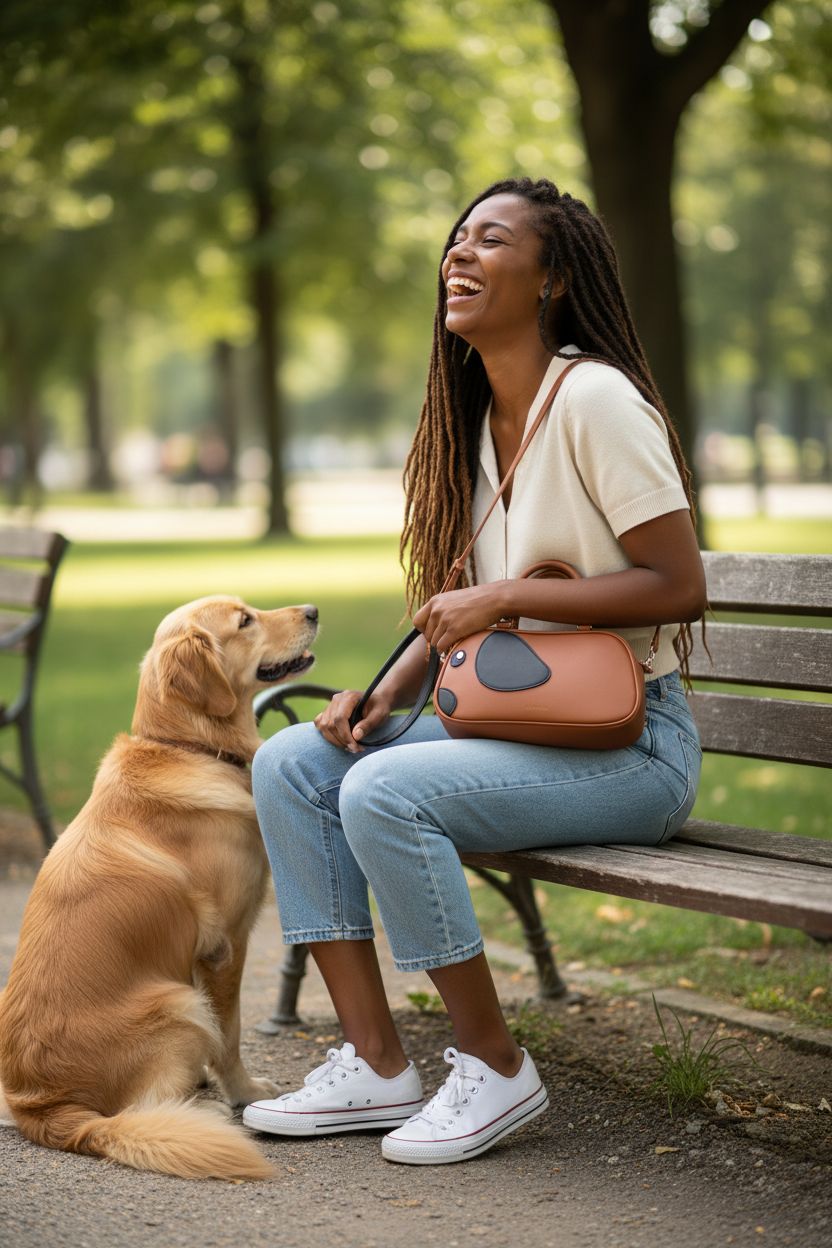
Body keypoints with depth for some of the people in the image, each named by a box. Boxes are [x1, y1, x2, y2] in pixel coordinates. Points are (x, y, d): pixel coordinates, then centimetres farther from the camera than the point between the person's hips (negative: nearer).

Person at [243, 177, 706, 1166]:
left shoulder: (595, 398, -14)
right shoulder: (476, 416, 12)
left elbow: (678, 586, -18)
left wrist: (506, 597, -20)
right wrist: (390, 690, 1)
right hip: (506, 717, 9)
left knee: (383, 790, -28)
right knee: (289, 763, -6)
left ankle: (495, 1067, -10)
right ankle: (376, 1067, -5)